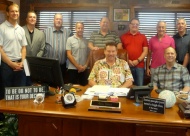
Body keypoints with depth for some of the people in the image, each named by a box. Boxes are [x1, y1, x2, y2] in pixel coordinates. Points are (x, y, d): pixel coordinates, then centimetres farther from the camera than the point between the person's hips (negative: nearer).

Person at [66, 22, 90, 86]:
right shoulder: (70, 39, -1)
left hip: (84, 69, 3)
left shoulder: (86, 41, 9)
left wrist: (85, 65, -4)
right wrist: (78, 66, -11)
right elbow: (69, 55, -6)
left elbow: (89, 55, 10)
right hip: (73, 69, -3)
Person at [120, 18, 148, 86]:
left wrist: (138, 60, -9)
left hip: (139, 65, 1)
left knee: (139, 85, 2)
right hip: (127, 65, 0)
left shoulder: (143, 37, 10)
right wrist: (127, 60, -7)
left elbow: (145, 51, 4)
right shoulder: (123, 37, 8)